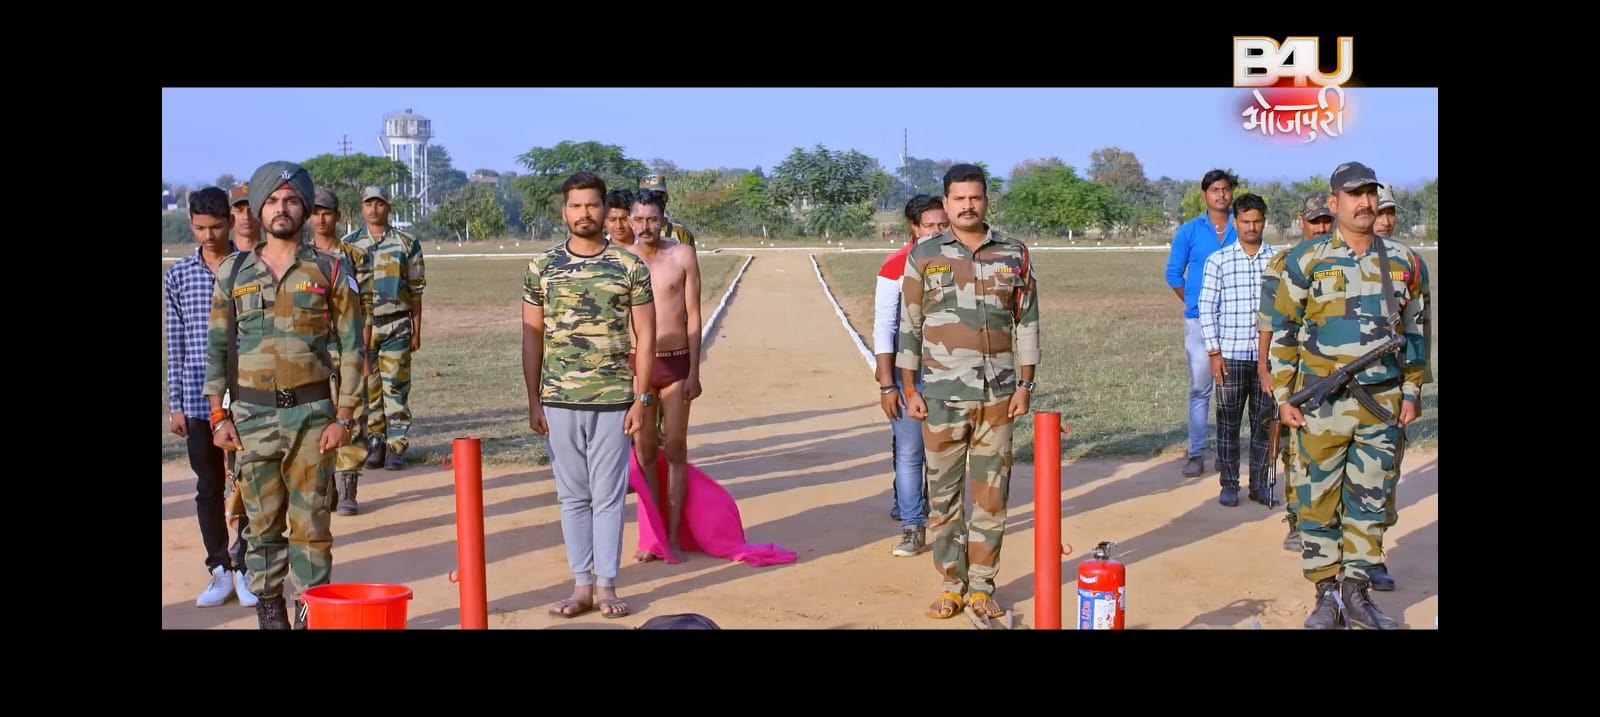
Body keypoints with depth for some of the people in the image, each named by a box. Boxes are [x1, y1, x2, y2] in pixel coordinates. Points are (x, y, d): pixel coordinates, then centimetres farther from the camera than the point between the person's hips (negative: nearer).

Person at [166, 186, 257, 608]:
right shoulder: (178, 276, 5)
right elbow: (175, 346, 7)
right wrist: (176, 405, 4)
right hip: (199, 400, 2)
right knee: (209, 488, 9)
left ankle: (245, 568, 14)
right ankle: (220, 570, 18)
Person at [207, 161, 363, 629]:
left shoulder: (329, 271, 1)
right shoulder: (233, 273, 7)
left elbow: (351, 346, 0)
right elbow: (218, 346, 9)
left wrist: (344, 416, -6)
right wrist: (218, 414, 2)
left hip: (311, 412, -2)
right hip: (252, 415, 2)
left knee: (310, 522, 2)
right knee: (263, 522, 8)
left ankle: (313, 611, 10)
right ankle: (269, 610, 17)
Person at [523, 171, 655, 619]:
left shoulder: (630, 267, 0)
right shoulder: (541, 267, 4)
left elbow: (645, 335, 2)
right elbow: (532, 335, 7)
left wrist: (640, 398, -4)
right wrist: (533, 401, 2)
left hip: (613, 399, -1)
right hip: (559, 400, 2)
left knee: (608, 495, 2)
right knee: (572, 496, 8)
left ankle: (606, 585, 11)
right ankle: (581, 584, 16)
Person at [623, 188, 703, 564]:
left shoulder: (682, 255, -2)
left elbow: (694, 317, -1)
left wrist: (694, 372, -6)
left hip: (676, 363, -1)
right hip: (636, 363, 1)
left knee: (675, 450, 4)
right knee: (644, 451, 6)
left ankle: (673, 536, 11)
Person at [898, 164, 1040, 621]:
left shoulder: (1013, 256, 5)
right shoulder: (924, 256, 2)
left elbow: (1026, 324, 7)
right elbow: (909, 327, 3)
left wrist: (1025, 385, 1)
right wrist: (910, 389, -1)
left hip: (998, 395, 1)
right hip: (942, 395, -1)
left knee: (990, 496, 5)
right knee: (943, 495, 4)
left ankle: (982, 587, 15)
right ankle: (951, 586, 15)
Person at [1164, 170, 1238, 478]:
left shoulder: (1242, 230, 5)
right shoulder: (1189, 232, 5)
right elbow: (1173, 273, 11)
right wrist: (1195, 303, 10)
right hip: (1199, 321, -1)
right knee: (1200, 388, 0)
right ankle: (1196, 453, 3)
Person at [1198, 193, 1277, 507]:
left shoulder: (1277, 260, 5)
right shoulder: (1218, 260, 2)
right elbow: (1207, 308, 1)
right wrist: (1213, 352, -5)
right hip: (1230, 354, -1)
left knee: (1265, 421, 6)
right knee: (1228, 421, 4)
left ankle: (1259, 483, 16)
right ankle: (1229, 484, 14)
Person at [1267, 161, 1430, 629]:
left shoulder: (1404, 262, 7)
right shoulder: (1306, 261, -2)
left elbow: (1415, 330, 14)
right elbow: (1283, 331, 1)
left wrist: (1411, 392, 9)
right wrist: (1283, 397, -2)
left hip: (1384, 404, 2)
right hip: (1323, 403, -2)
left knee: (1371, 502, 8)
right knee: (1319, 501, 3)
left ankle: (1356, 592, 20)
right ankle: (1327, 595, 14)